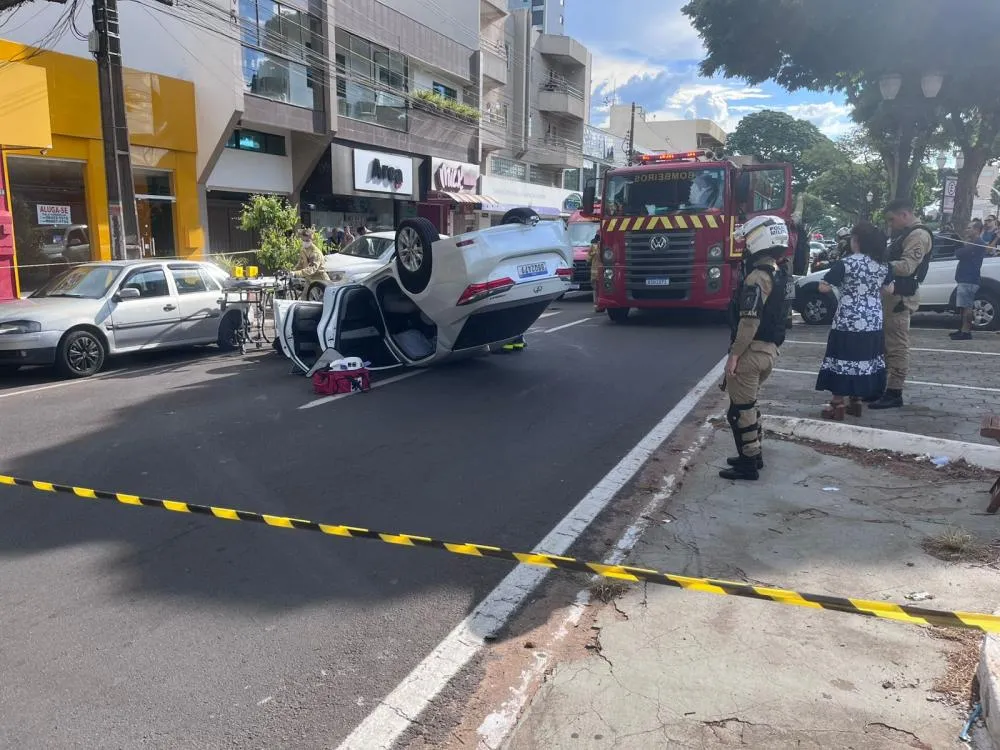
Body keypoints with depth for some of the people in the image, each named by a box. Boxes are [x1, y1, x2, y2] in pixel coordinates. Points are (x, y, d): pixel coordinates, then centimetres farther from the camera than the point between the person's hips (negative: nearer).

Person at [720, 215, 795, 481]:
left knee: (740, 409, 0)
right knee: (748, 404, 22)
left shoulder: (758, 277, -19)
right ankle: (754, 454, 30)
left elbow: (750, 321, -23)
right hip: (770, 349, 10)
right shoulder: (784, 276, 11)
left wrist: (735, 354, -19)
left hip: (752, 350, -9)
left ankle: (748, 464, 6)